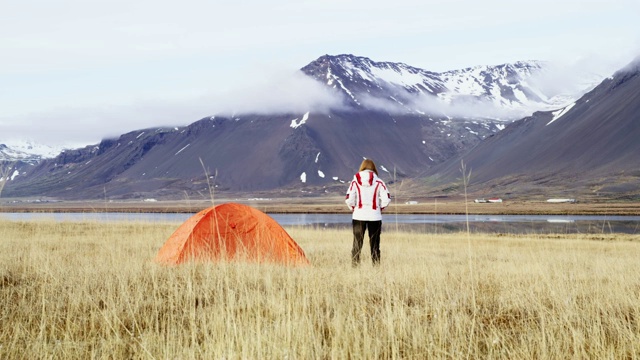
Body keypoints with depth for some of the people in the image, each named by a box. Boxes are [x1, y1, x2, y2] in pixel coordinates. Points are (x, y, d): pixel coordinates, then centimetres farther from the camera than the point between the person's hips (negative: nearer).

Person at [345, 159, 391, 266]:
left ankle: (354, 266, 2)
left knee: (357, 244, 6)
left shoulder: (355, 181, -1)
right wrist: (380, 208, 9)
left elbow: (349, 199, -6)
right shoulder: (378, 182, -1)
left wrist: (353, 208, 11)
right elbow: (386, 199, -8)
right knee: (375, 245, 7)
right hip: (375, 216, 0)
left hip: (358, 216, 0)